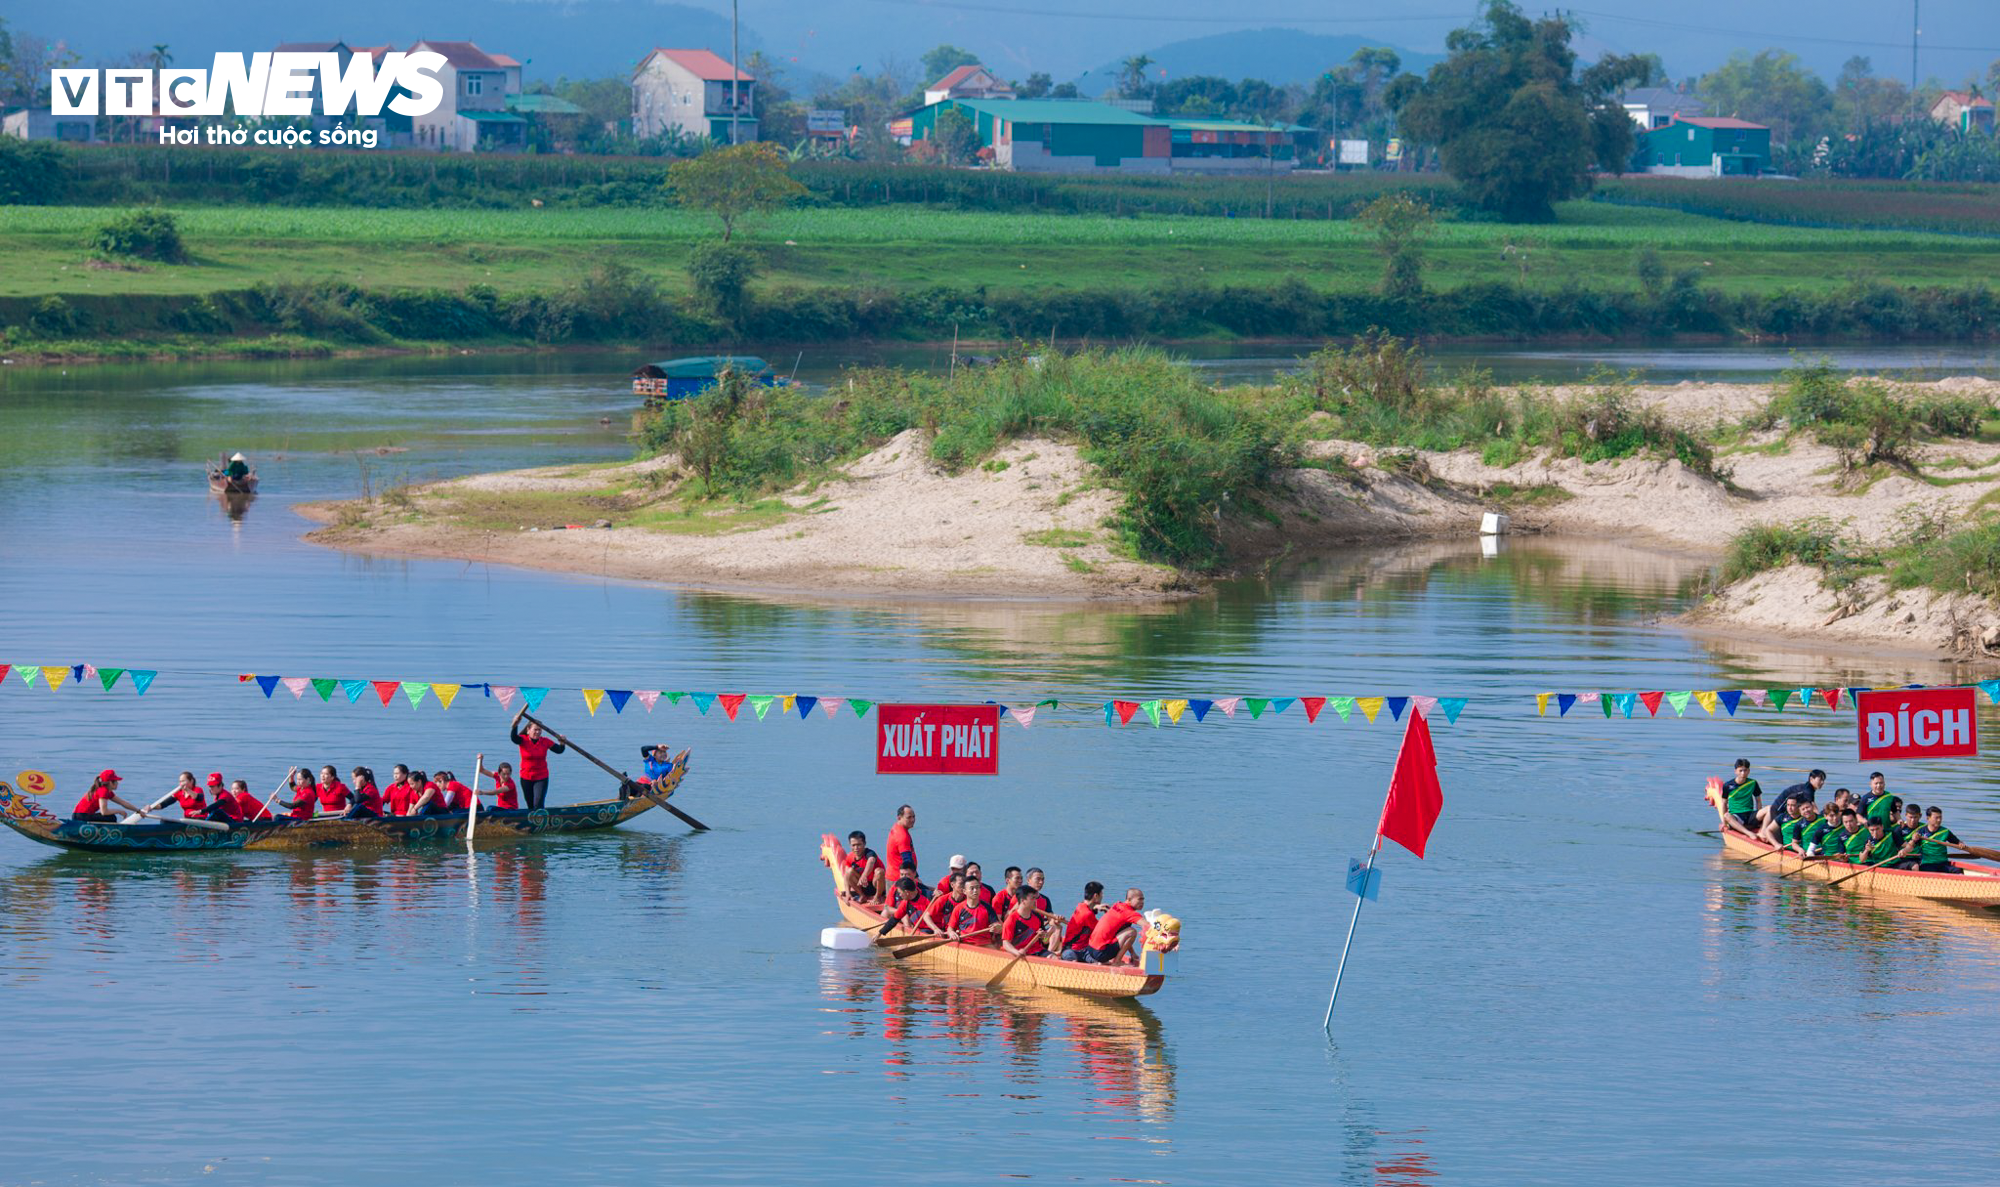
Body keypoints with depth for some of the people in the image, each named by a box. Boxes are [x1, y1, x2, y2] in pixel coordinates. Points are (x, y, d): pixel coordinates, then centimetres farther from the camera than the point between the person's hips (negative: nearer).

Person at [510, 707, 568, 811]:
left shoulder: (545, 742, -4)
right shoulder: (523, 740, -9)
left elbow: (559, 750, -1)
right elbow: (513, 737, -29)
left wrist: (562, 743, -24)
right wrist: (515, 724, -48)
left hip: (541, 778, -1)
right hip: (526, 778, 1)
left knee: (538, 805, -16)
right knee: (530, 806, 14)